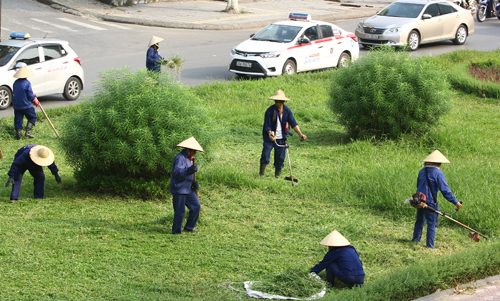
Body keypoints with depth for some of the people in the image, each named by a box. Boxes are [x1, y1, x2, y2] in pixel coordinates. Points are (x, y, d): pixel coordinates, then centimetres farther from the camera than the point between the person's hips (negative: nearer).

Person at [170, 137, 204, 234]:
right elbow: (177, 172, -31)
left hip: (188, 189, 9)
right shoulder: (180, 158, -18)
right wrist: (189, 171, -45)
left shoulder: (189, 158, 15)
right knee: (179, 211, -3)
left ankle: (189, 227, 19)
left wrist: (194, 183, 9)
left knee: (196, 206, 6)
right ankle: (176, 231, 8)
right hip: (179, 190, -9)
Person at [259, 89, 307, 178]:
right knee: (265, 155, -11)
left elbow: (294, 124, -4)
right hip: (270, 138, -3)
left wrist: (300, 134, -16)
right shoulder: (269, 111, -12)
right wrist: (270, 134, -29)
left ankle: (277, 174, 18)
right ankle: (261, 174, 2)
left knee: (280, 158, 3)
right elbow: (267, 126, -11)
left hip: (281, 138, 3)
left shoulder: (287, 111, -1)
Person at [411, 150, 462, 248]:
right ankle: (430, 245, 4)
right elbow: (445, 190, -16)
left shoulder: (422, 171, 8)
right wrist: (455, 202, -12)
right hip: (430, 202, -6)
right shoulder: (438, 173, -13)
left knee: (419, 221, 21)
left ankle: (415, 240, 28)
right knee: (432, 224, 2)